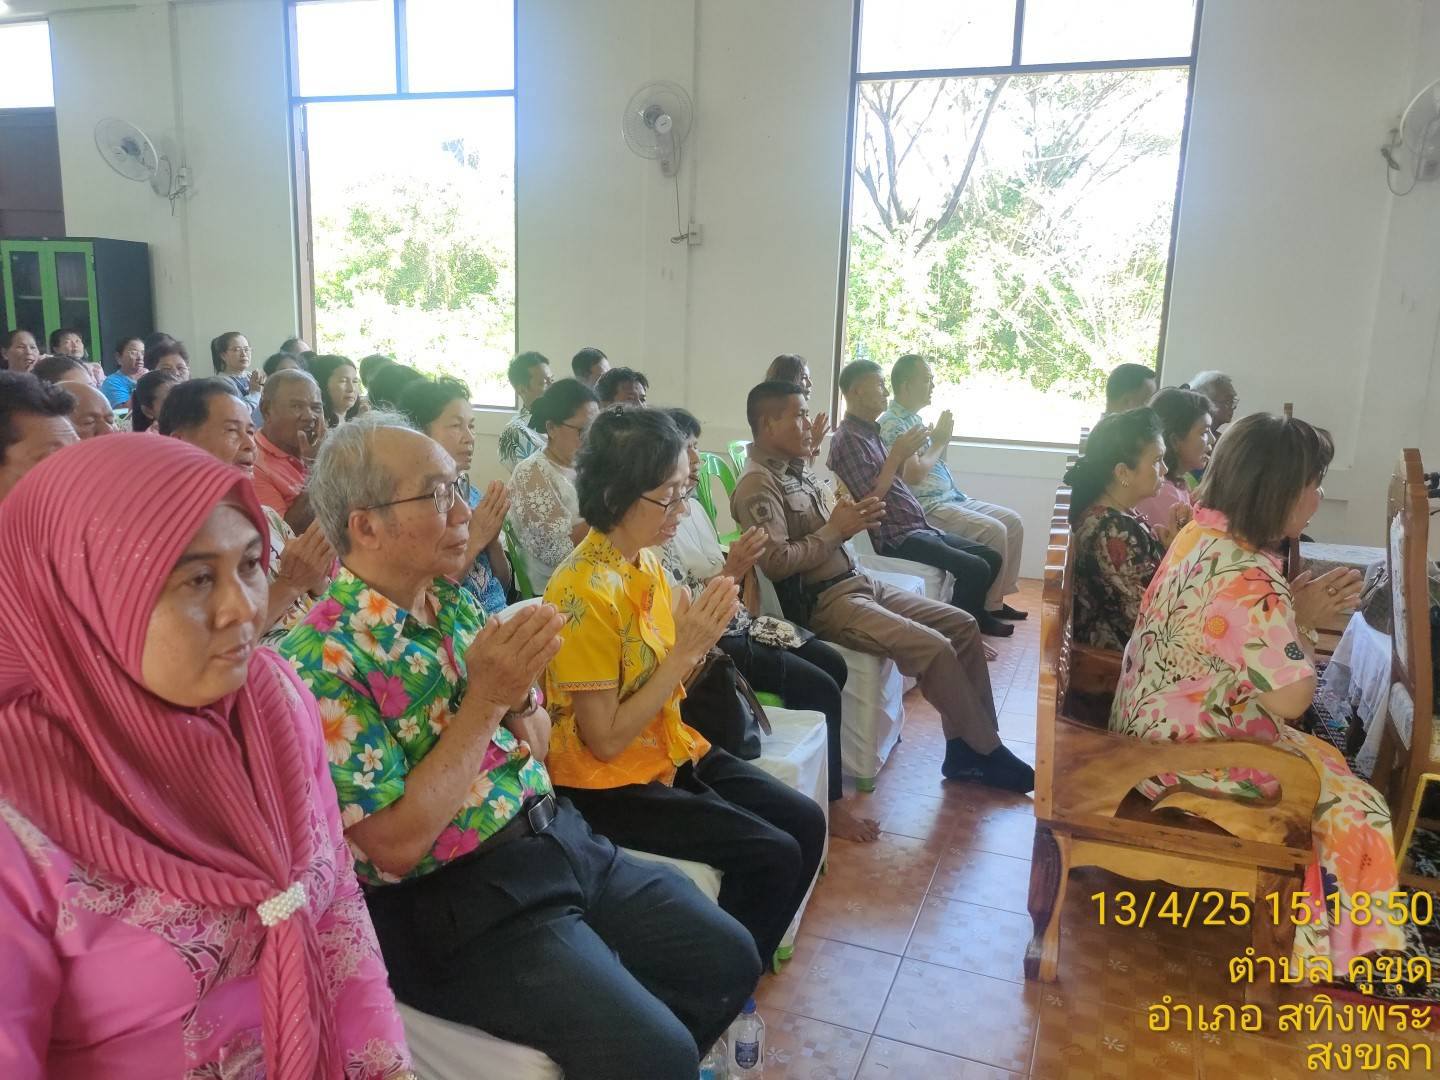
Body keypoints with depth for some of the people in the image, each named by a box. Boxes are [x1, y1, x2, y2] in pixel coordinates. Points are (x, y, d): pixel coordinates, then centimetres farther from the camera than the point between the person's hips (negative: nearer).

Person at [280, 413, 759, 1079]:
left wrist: (518, 693, -11)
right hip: (456, 905, -7)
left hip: (560, 836, 8)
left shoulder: (454, 603, 5)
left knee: (730, 961, 8)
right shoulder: (324, 661, -19)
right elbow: (395, 845, -21)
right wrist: (484, 700, -23)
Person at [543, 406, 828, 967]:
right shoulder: (584, 593, -24)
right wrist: (686, 650, -23)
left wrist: (703, 631, -12)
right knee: (773, 856, -14)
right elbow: (604, 738, -21)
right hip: (609, 781, -8)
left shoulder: (646, 562, 2)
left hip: (671, 748, 8)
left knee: (806, 823, 2)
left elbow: (664, 682, 7)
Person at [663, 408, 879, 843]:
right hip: (706, 641, -9)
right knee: (820, 688, -13)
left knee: (835, 666, 4)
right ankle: (829, 804, 4)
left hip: (736, 623, 9)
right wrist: (732, 570, -24)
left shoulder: (692, 504, 9)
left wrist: (745, 559, -1)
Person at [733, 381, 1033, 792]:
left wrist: (853, 519, -2)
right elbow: (776, 563, -24)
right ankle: (986, 752, -1)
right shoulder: (758, 485, -15)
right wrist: (836, 529, -15)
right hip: (821, 602, -10)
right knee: (933, 647, -21)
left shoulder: (796, 470, 14)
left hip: (856, 580, 10)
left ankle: (968, 747, 7)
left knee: (962, 625, 3)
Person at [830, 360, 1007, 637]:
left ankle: (976, 617, 27)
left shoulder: (871, 431, 16)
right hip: (895, 536, -10)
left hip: (919, 527, 10)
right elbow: (869, 500, -20)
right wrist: (896, 455, -18)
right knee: (975, 569, -20)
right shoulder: (847, 438, -14)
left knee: (991, 558, 9)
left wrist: (907, 453, 6)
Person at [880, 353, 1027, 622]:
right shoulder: (892, 424, -14)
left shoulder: (914, 419, 17)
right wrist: (939, 441, -8)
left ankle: (998, 598, 8)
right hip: (927, 508, -10)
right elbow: (914, 475, -22)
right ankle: (986, 607, -9)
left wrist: (942, 436, 5)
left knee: (1013, 522, 3)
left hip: (952, 498, 10)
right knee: (994, 531, -22)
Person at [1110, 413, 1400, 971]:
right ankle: (1322, 948, 24)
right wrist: (1303, 620, -8)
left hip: (1156, 726, 9)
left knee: (1325, 761, 20)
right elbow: (1291, 700, -22)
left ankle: (1306, 924, 31)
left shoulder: (1201, 533, 1)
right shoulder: (1247, 579, -29)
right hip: (1185, 752, -9)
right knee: (1353, 808, 3)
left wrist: (1298, 610, -2)